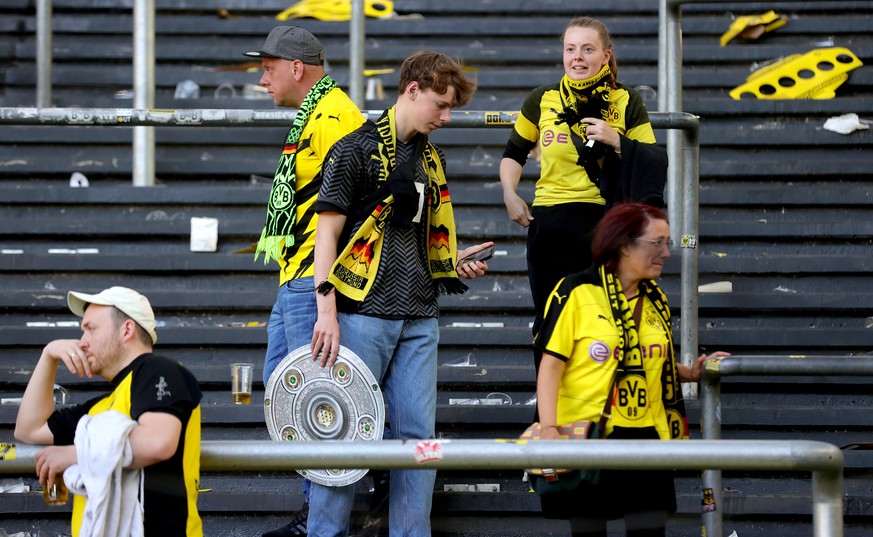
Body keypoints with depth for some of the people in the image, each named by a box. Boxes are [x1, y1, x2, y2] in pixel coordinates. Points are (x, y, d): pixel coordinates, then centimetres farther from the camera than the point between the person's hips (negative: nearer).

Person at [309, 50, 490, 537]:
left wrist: (455, 261, 6)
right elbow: (328, 232, -9)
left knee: (418, 432, 5)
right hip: (363, 311, -7)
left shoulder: (433, 160, 17)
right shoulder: (357, 150, -5)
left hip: (420, 320, 7)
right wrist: (327, 313, -15)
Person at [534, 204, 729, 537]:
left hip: (645, 435, 4)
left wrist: (690, 373, 5)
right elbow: (551, 366, -9)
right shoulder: (577, 292, -7)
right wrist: (549, 430, -19)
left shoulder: (655, 300, 12)